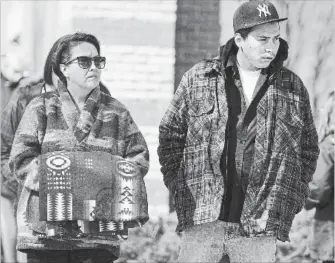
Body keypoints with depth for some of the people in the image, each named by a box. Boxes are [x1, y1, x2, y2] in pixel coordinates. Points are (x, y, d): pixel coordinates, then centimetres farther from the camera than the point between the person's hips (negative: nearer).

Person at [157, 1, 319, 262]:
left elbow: (308, 149, 16)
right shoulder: (198, 79, 6)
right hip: (203, 222, -1)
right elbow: (170, 134, 12)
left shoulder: (293, 88, 10)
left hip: (260, 229, 1)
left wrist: (290, 202, 6)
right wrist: (180, 189, 3)